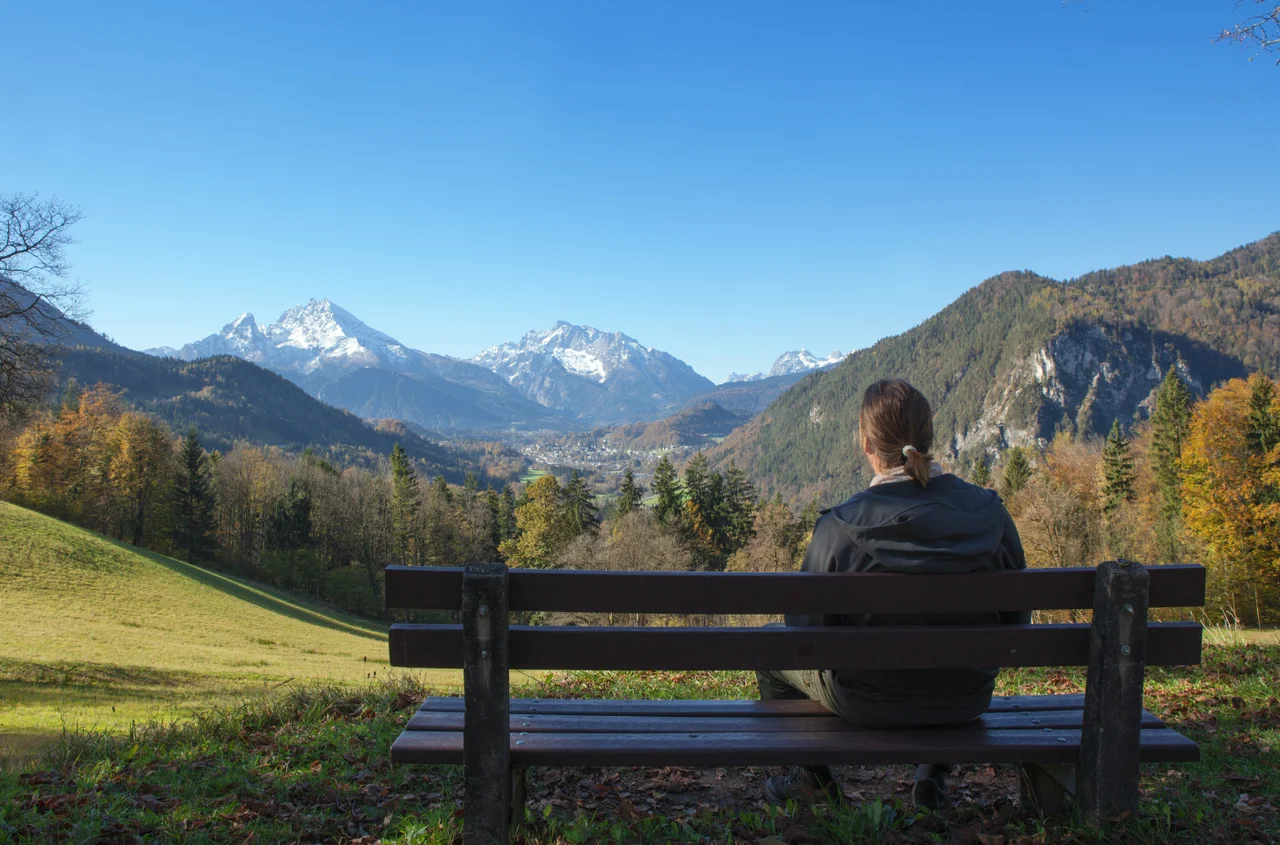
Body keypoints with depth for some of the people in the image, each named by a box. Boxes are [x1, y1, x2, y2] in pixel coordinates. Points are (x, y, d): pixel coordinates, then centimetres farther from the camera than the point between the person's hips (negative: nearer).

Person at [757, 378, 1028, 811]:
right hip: (967, 700, 4)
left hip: (867, 703, -3)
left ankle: (813, 779, 38)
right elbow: (1016, 621, -2)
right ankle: (934, 773, 34)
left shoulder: (838, 528, -25)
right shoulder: (990, 512, -14)